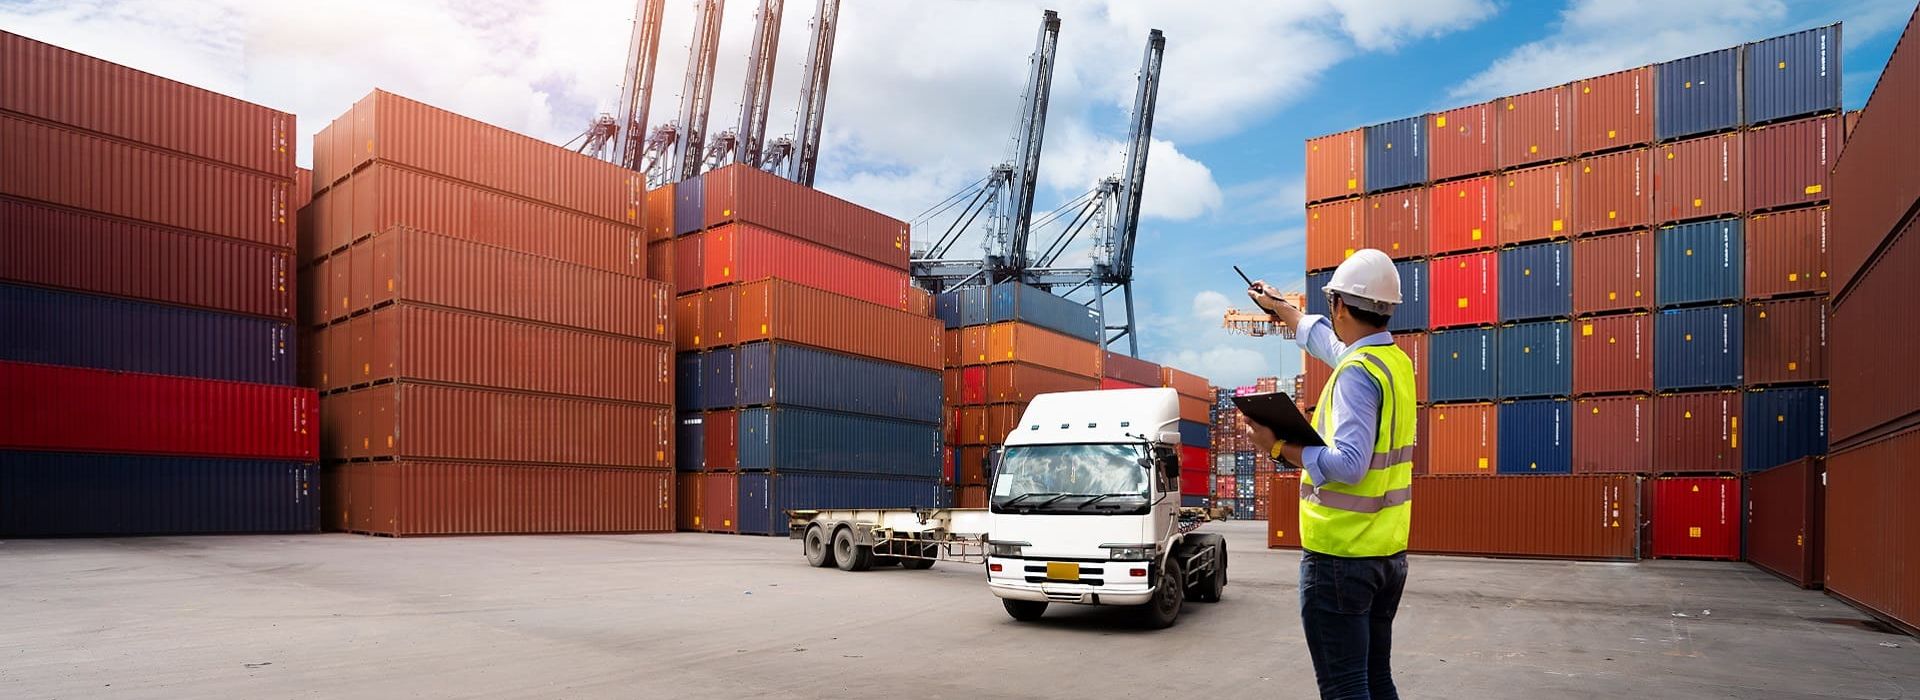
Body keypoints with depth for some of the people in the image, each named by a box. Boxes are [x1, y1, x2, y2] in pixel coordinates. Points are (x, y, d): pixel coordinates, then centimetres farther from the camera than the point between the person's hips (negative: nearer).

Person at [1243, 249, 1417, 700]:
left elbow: (1348, 465, -28)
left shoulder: (1357, 372, -19)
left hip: (1339, 556, -9)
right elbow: (1324, 339, 27)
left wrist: (1277, 446, -19)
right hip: (1389, 552, 9)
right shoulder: (1396, 361, 8)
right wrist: (1277, 307, 40)